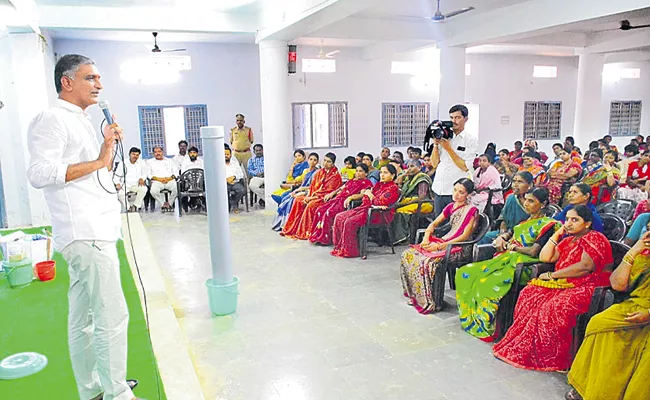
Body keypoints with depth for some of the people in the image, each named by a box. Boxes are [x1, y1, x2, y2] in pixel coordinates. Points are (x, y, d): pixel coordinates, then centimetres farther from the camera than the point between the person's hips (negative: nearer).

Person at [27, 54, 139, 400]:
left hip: (96, 232, 10)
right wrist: (97, 161, -16)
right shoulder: (52, 119, -7)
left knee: (83, 318, 15)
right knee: (112, 317, -7)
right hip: (84, 233, -10)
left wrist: (109, 146, 13)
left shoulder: (82, 122, 22)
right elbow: (39, 174, -20)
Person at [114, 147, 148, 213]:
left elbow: (144, 174, 14)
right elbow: (116, 176, 10)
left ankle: (135, 206, -15)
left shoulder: (141, 163, 11)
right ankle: (128, 207, -10)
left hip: (136, 185, 1)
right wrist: (118, 183, -11)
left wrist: (141, 179, -11)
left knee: (144, 189, -34)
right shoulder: (122, 163, 10)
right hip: (125, 185, -1)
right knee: (120, 193, -35)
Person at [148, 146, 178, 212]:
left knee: (177, 188, -33)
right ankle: (163, 204, -13)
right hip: (157, 181, -1)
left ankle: (169, 203, -10)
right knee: (153, 191, -35)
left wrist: (170, 178, -6)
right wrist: (158, 178, -8)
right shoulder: (150, 162, 21)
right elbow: (148, 174, 8)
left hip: (170, 181, 1)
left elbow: (176, 171, 14)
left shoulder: (169, 161, 25)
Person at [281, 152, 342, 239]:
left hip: (326, 198, -7)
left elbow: (328, 192, -16)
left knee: (311, 204, -32)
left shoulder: (335, 175, -8)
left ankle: (305, 232, -23)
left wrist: (313, 197, -18)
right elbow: (312, 186, 12)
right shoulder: (319, 173, 14)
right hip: (314, 196, 7)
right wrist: (308, 197, -8)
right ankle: (293, 228, -9)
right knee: (298, 200, -10)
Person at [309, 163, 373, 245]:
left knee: (329, 212, -29)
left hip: (347, 203, -8)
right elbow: (341, 188, 30)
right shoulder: (351, 181, 32)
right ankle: (317, 235, -13)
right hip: (338, 198, 8)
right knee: (320, 210, -15)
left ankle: (325, 238, -23)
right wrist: (332, 193, 12)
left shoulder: (367, 182, 7)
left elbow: (363, 195, -9)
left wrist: (350, 197, -24)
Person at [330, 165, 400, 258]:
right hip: (368, 208, 9)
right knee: (339, 217, -5)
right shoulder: (379, 184, 19)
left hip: (379, 214, -9)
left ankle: (348, 251, -18)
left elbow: (381, 203, -17)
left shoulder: (393, 188, -6)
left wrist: (370, 195, -3)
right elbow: (366, 200, 18)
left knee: (350, 222, -28)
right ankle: (339, 247, -4)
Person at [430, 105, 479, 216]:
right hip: (439, 190, 5)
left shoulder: (471, 140, -2)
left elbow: (465, 167, -11)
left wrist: (448, 148, -12)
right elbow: (434, 164, 10)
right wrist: (435, 144, -3)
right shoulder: (443, 136, 11)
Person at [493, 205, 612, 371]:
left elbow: (586, 266, -19)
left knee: (554, 307, -33)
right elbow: (544, 257, 14)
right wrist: (557, 234, 10)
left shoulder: (594, 238, -5)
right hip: (563, 284, 9)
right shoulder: (569, 240, 22)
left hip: (585, 287, -9)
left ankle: (553, 359, -20)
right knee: (529, 295, -12)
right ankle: (522, 348, -12)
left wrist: (552, 275, -13)